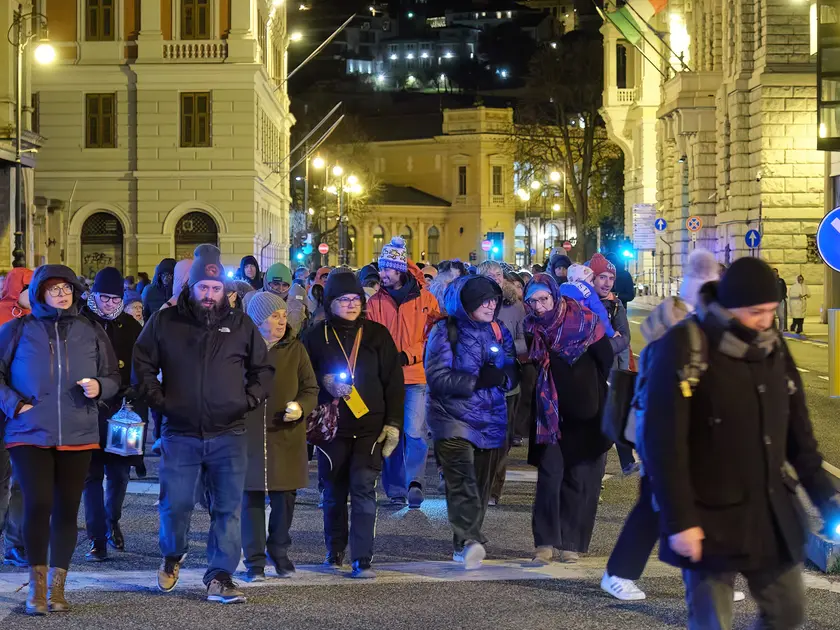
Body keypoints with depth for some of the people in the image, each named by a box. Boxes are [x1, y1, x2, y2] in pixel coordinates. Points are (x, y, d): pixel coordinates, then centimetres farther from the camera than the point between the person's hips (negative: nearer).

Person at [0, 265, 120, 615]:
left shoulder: (91, 332, 9)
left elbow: (113, 378, 13)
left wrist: (99, 387, -9)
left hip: (78, 436, 2)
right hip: (30, 435, -2)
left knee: (67, 509, 4)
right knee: (37, 504, -11)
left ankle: (56, 587, 14)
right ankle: (37, 587, 2)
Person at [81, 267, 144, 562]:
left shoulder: (131, 327, 6)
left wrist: (133, 393, -7)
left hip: (122, 409, 2)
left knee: (119, 472, 9)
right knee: (92, 474, -3)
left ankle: (112, 524, 32)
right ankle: (97, 539, 1)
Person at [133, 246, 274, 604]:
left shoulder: (241, 325, 7)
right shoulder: (165, 323, 4)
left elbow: (262, 369, 16)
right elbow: (142, 364, 8)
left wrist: (249, 401, 3)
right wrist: (158, 399, -2)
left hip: (228, 435, 1)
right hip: (180, 433, -1)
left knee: (228, 508, -2)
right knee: (175, 504, 2)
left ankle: (220, 578, 4)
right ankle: (172, 557, 31)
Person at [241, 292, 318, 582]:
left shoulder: (295, 349, 6)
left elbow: (311, 389, 9)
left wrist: (300, 408, -11)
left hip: (286, 437, 2)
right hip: (248, 436, -1)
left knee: (284, 498, 5)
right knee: (251, 498, 1)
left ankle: (279, 551, 24)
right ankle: (254, 560, 10)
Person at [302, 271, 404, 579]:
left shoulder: (377, 334, 6)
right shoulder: (317, 336, 5)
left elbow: (393, 382, 6)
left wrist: (393, 423, -1)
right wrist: (325, 383, -13)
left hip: (369, 427, -1)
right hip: (331, 426, 1)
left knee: (364, 488, -11)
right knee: (334, 492, 10)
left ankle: (363, 559, -11)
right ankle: (335, 551, 28)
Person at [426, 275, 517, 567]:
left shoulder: (500, 332, 11)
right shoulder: (445, 331, -4)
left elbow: (512, 375, 9)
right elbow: (438, 377, -13)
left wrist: (500, 377, -14)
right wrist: (476, 381, -23)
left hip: (491, 420, 5)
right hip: (453, 417, -5)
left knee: (481, 483, 9)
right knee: (462, 479, -22)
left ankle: (467, 541, 22)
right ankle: (467, 541, -34)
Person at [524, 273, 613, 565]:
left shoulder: (584, 321, -10)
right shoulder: (531, 328, -1)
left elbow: (606, 361, -4)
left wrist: (603, 406, -2)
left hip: (586, 415, -2)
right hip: (550, 415, 2)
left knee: (581, 480, 1)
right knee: (549, 476, -6)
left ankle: (572, 543, 8)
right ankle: (545, 542, -3)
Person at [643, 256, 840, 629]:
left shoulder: (773, 347, 6)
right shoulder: (685, 347, -15)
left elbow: (797, 431, 13)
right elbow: (662, 441, -19)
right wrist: (679, 520, -22)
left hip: (774, 514, 6)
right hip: (712, 521, -6)